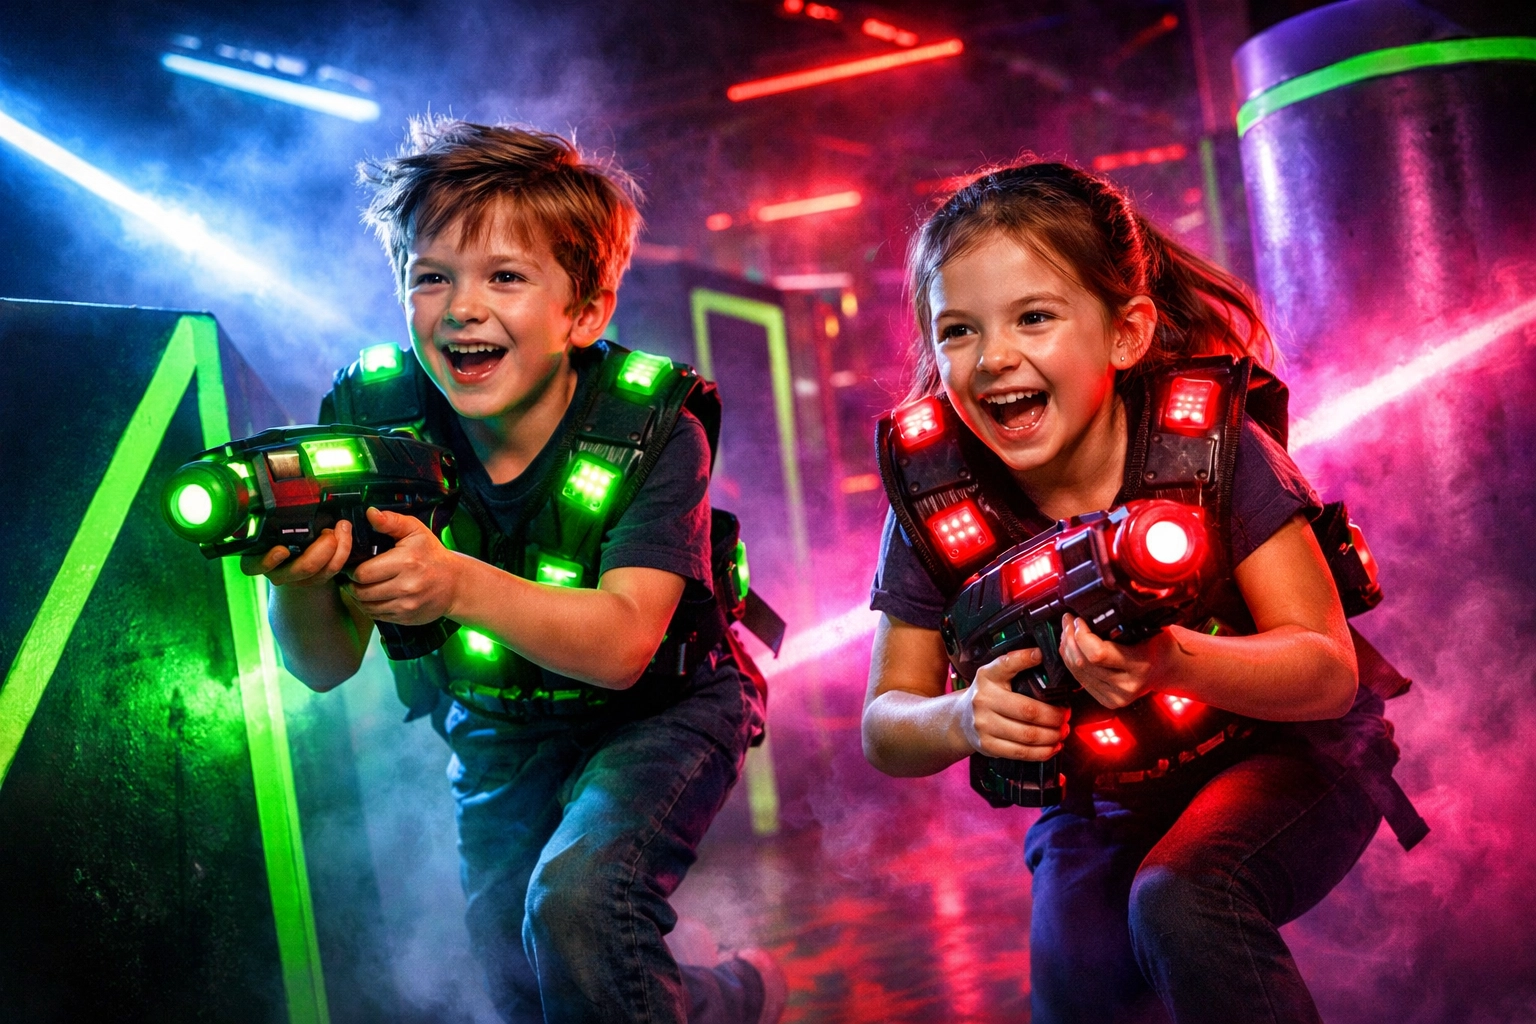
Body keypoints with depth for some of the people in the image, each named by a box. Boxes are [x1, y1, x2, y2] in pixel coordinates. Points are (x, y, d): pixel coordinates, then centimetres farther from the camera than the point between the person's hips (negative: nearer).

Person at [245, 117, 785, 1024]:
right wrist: (300, 586, -42)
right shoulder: (378, 421, -18)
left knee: (574, 903, -30)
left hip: (654, 718, -4)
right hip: (497, 739, 5)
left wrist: (457, 585, -51)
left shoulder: (652, 429, -24)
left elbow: (622, 645, -34)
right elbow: (328, 666, -18)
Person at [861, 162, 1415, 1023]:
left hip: (1279, 755, -2)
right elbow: (887, 724, -9)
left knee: (1180, 901, -31)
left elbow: (1328, 668, -23)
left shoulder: (1210, 442, -22)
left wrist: (1174, 660, -45)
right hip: (1102, 799, 3)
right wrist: (961, 721, -34)